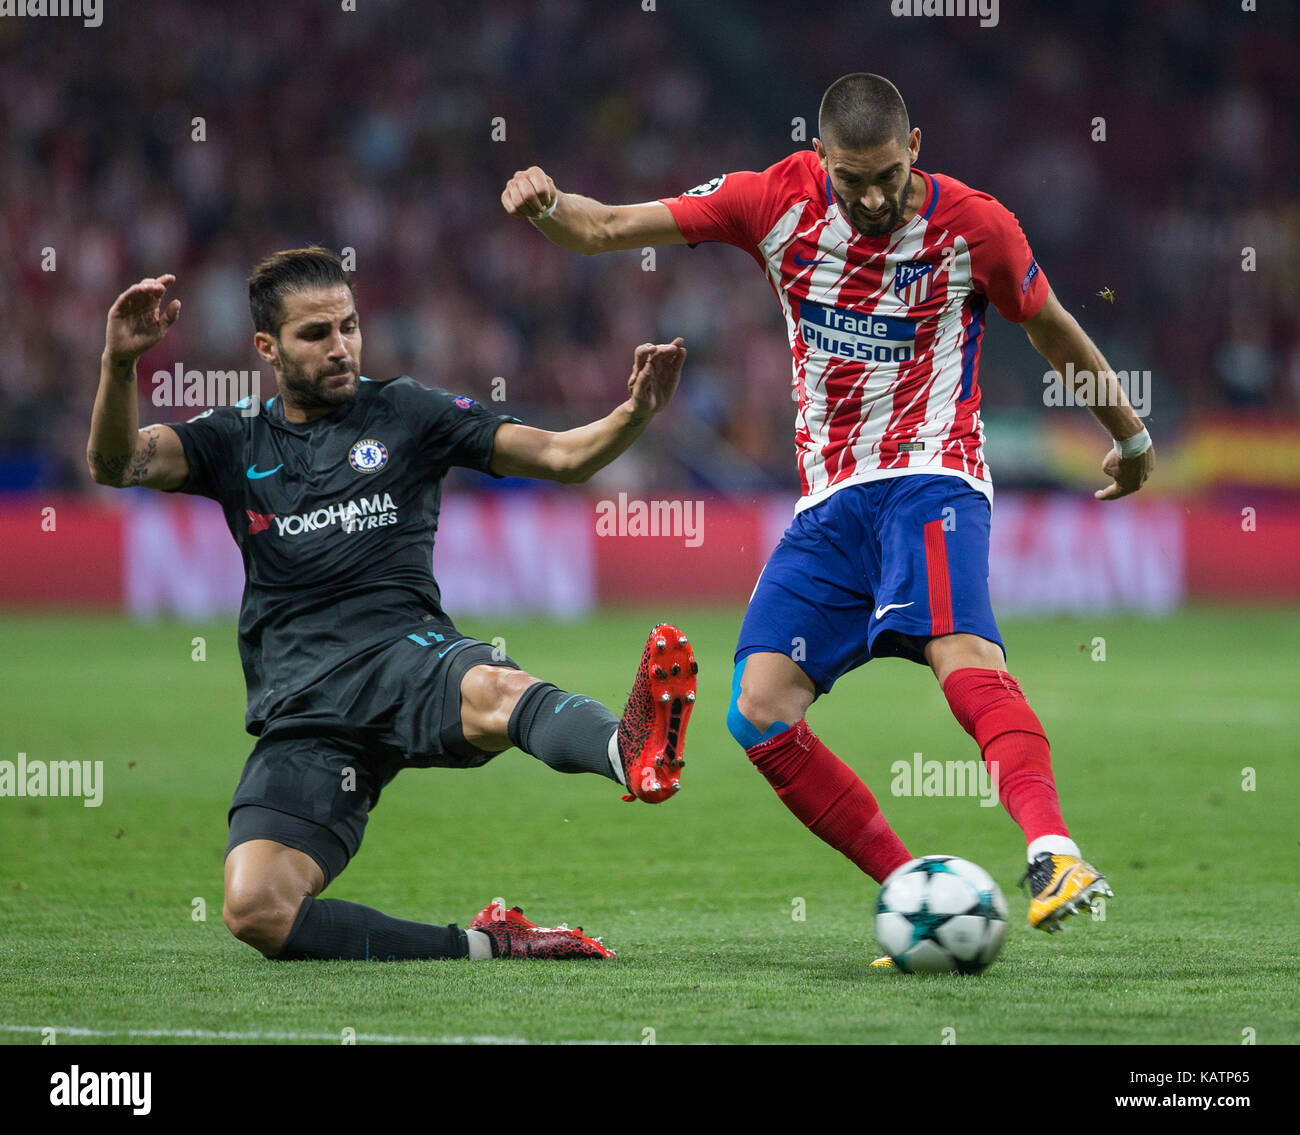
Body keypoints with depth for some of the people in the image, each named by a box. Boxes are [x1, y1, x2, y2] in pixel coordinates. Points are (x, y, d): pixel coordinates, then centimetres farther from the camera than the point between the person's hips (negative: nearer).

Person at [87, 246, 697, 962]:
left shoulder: (406, 413, 14)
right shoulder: (235, 441, 17)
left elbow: (562, 457, 9)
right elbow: (116, 463, 1)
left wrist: (634, 415, -12)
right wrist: (119, 363, -18)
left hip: (407, 660, -2)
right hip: (301, 710, 2)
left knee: (490, 688, -41)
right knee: (255, 909, -24)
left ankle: (632, 751, -71)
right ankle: (481, 945, -19)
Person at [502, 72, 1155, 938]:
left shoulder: (973, 225, -4)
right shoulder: (781, 201, 0)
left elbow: (1052, 328, 15)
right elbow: (605, 229, 2)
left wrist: (1130, 435, 26)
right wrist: (545, 206, -21)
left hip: (930, 477, -4)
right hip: (831, 500, 5)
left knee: (957, 647, -34)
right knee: (760, 714, -10)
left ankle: (1054, 853, -50)